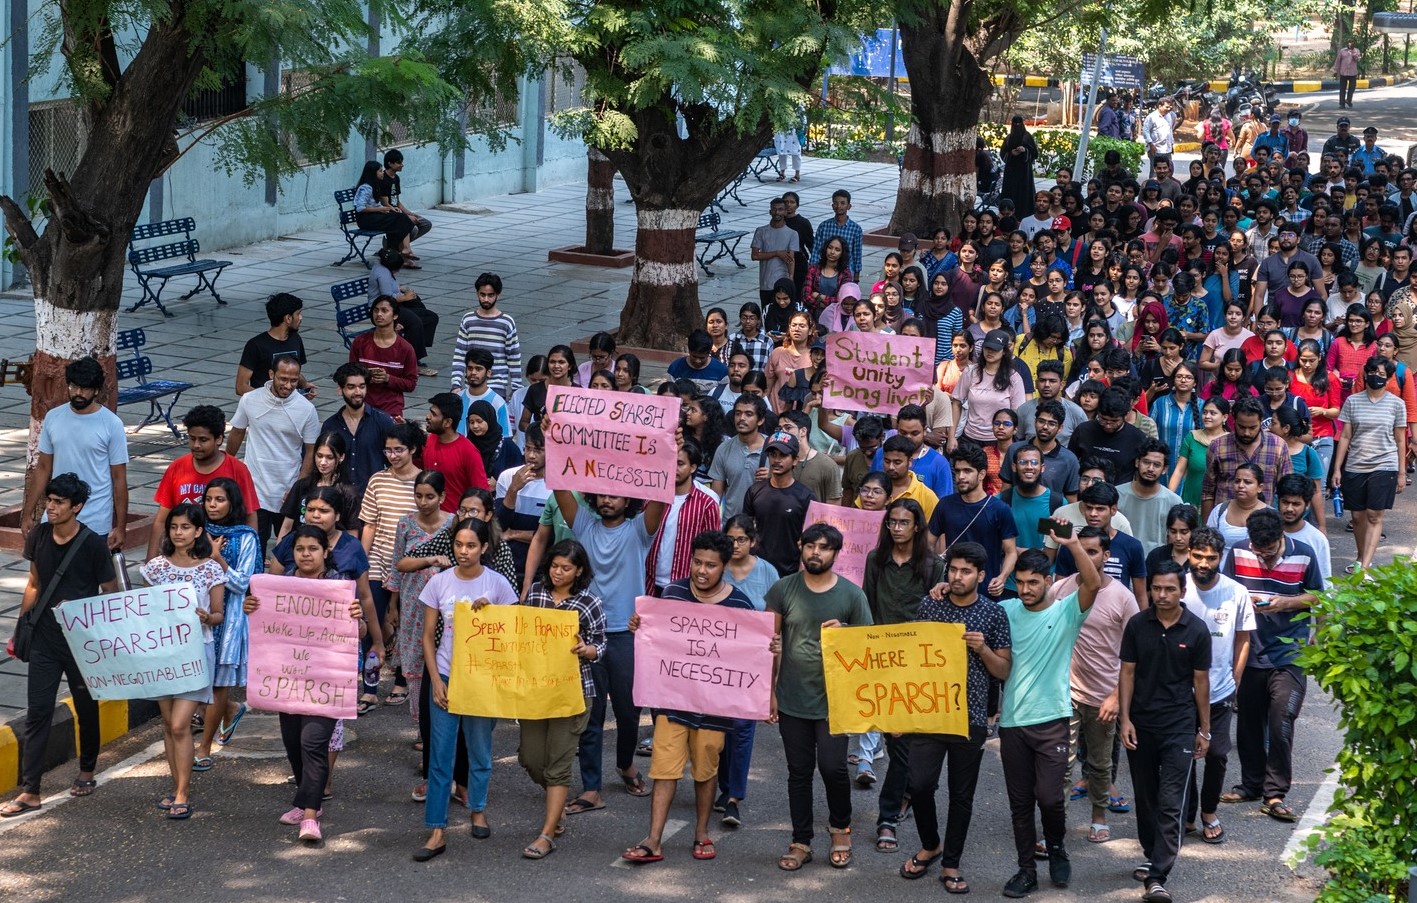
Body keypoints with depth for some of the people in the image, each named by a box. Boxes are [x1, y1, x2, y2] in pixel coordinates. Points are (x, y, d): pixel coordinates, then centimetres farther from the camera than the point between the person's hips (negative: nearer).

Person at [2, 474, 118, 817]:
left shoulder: (93, 544, -13)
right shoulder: (39, 536, 0)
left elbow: (111, 595, -6)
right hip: (44, 639, 3)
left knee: (86, 708, 13)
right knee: (37, 712, -1)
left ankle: (87, 772, 36)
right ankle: (30, 792, -1)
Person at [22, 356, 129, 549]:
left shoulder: (112, 424, -7)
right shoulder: (53, 418, 3)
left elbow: (119, 479, -5)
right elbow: (43, 468, 10)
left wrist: (121, 527, -6)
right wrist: (28, 513, 7)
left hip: (95, 525, -3)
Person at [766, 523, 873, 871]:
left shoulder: (851, 595, -2)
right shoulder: (783, 590, 1)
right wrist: (768, 691, 1)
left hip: (834, 700, -2)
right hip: (792, 699, 2)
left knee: (832, 767, -7)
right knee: (799, 772, 8)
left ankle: (840, 827, 20)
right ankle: (801, 842, 19)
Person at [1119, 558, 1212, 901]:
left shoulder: (1196, 630, -4)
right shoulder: (1137, 625, 0)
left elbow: (1201, 681, 2)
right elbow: (1128, 673, 3)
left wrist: (1204, 730, 5)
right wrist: (1125, 718, -4)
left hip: (1179, 727, -2)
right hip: (1141, 725, 2)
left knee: (1170, 804, -9)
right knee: (1145, 797, 14)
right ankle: (1152, 855, 34)